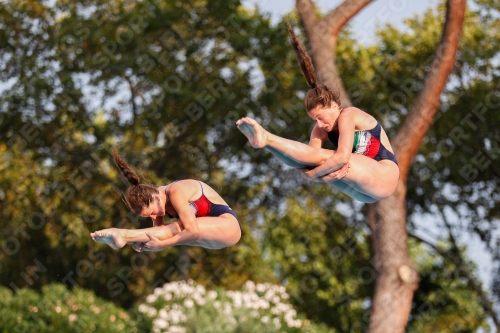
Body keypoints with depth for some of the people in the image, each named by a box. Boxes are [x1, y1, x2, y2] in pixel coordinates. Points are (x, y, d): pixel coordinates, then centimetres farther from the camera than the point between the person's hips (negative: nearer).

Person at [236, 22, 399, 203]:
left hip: (385, 177, -7)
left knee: (323, 158, -25)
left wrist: (310, 173, -20)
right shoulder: (321, 130, 6)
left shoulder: (347, 116, -16)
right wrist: (325, 172, -29)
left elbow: (343, 157, -28)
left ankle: (266, 138, -28)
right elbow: (310, 161, -8)